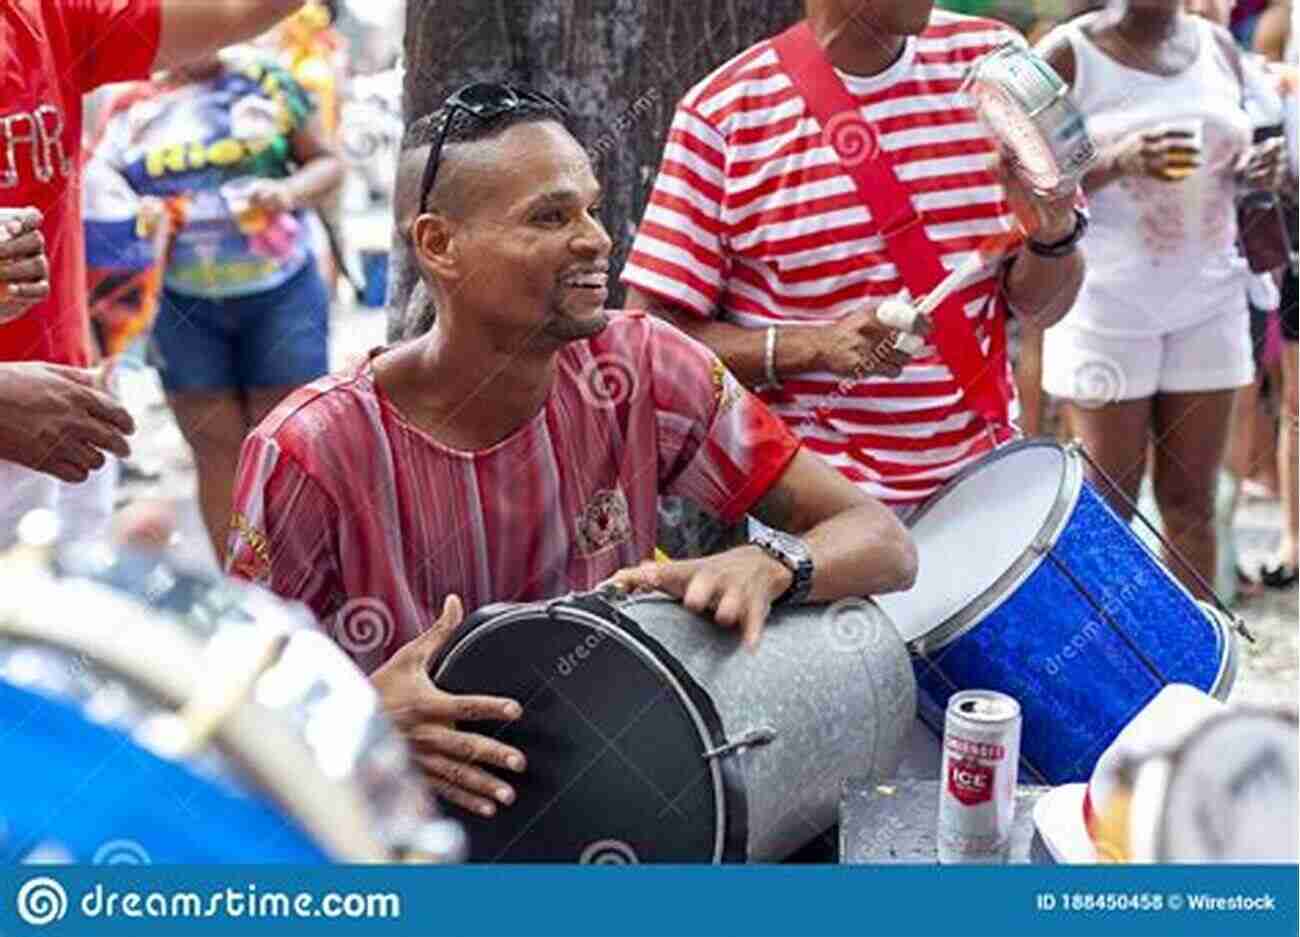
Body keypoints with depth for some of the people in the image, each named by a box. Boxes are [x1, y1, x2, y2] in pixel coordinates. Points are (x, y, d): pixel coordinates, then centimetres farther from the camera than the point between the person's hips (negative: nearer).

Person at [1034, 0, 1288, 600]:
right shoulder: (1067, 56, -4)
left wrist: (1259, 171, 0)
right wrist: (1117, 161, -23)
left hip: (1208, 302, 5)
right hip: (1107, 307, -4)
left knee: (1192, 499, 8)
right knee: (1108, 504, 0)